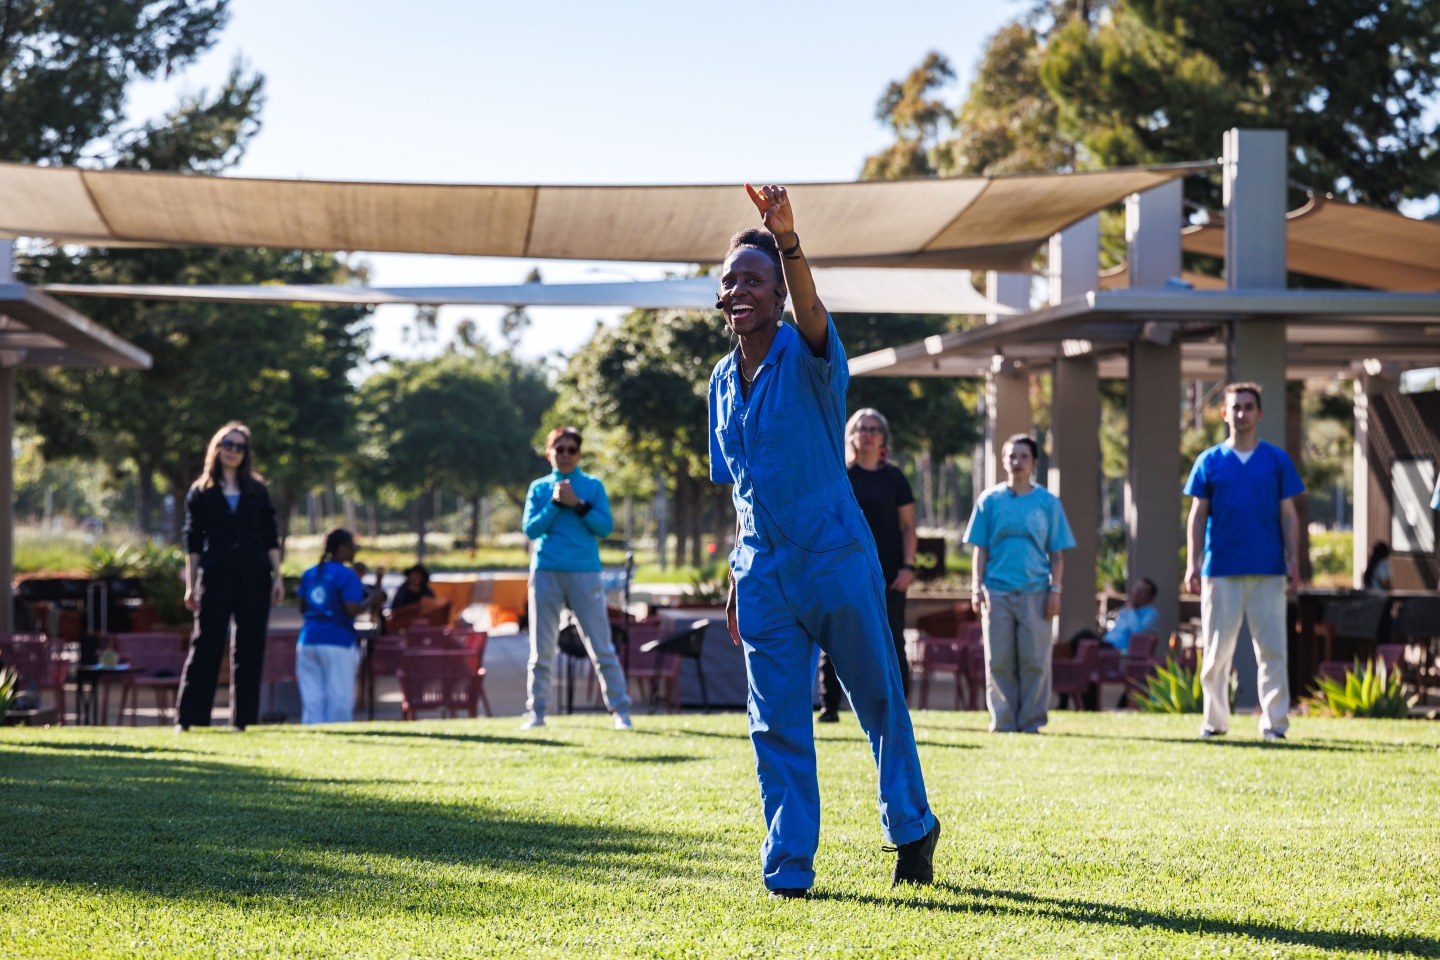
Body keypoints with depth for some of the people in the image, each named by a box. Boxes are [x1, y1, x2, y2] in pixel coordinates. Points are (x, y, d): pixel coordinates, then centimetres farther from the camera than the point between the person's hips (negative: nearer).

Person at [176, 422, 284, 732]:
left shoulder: (257, 490, 11)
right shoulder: (200, 492, 6)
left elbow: (270, 538, 11)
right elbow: (193, 542, 4)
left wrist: (277, 577, 3)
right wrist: (191, 585, -1)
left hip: (254, 578, 2)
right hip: (215, 578, -2)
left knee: (250, 649, 2)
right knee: (206, 647, -5)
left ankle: (243, 718, 6)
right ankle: (188, 717, -3)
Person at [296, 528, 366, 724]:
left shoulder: (309, 574, 13)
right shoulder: (346, 575, -7)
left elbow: (302, 608, 15)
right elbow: (352, 610, -15)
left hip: (307, 640, 6)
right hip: (338, 641, -6)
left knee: (311, 697, 5)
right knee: (339, 698, -3)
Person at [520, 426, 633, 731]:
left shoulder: (593, 486, 7)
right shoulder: (539, 488, 11)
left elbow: (605, 527, -2)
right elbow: (531, 529, 1)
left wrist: (577, 504, -12)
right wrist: (555, 504, -10)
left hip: (585, 572, -1)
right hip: (545, 573, 1)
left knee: (601, 647, -4)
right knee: (542, 649, 3)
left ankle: (620, 710, -1)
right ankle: (536, 713, 9)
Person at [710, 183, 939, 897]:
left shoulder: (807, 357, -7)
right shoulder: (723, 381, 10)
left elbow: (809, 309, -32)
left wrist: (787, 241, -50)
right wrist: (738, 579, 14)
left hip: (836, 562, -5)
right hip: (764, 573, 5)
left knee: (878, 700, 8)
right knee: (776, 723, 2)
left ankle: (912, 827, 29)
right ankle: (788, 870, 6)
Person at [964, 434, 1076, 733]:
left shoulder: (1048, 502, 8)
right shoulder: (990, 500, 8)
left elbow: (1057, 553, 8)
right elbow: (980, 549, 8)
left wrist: (1054, 589, -1)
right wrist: (977, 587, -2)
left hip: (1035, 593, 0)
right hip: (997, 592, 0)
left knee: (1035, 661, -2)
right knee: (999, 661, 0)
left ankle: (1032, 721, 5)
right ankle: (1002, 722, 6)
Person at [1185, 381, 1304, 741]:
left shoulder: (1277, 460, 7)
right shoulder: (1209, 461, 7)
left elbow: (1288, 515, 7)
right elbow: (1198, 515, 7)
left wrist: (1293, 560, -3)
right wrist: (1192, 564, -2)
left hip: (1268, 571, 0)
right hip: (1220, 571, 0)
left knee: (1272, 649, -2)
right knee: (1216, 649, 3)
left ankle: (1274, 721, 2)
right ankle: (1215, 720, 12)